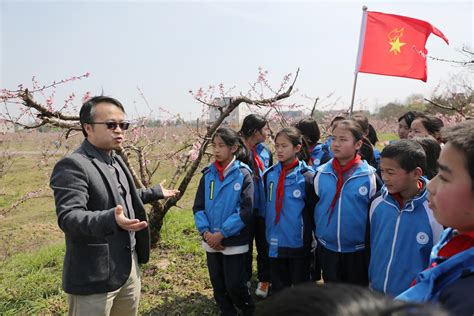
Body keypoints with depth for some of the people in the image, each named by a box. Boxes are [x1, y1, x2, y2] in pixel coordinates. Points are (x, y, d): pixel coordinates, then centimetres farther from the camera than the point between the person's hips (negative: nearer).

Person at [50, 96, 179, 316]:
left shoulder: (116, 161, 11)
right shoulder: (72, 166, -18)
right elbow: (68, 217, -28)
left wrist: (155, 193, 32)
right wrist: (111, 219, -44)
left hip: (129, 266, 9)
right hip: (94, 276, -8)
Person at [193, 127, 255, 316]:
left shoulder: (243, 174, -10)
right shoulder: (208, 174, 3)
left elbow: (246, 210, -15)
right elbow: (198, 206, 3)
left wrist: (222, 233, -18)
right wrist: (205, 231, -12)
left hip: (235, 242, -4)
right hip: (211, 241, 4)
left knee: (234, 286, 4)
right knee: (218, 286, 15)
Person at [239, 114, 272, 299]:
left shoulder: (266, 151, 3)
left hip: (264, 207, 4)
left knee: (264, 245, 16)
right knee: (245, 245, 13)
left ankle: (264, 281, 33)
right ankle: (244, 280, 32)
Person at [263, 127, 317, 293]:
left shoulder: (306, 176, -12)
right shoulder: (269, 174, 1)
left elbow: (314, 211, -6)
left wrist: (315, 240, -2)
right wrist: (266, 232, 13)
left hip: (299, 243, -4)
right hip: (275, 243, 4)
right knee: (278, 287, 18)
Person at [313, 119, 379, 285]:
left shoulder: (369, 175, -12)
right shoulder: (321, 173, -4)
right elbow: (312, 207, 6)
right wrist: (316, 235, 7)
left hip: (358, 251, -2)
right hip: (327, 248, 3)